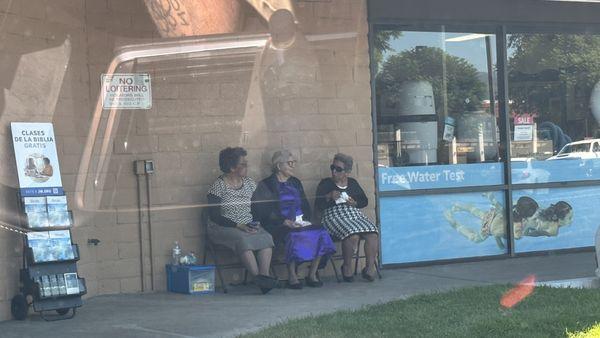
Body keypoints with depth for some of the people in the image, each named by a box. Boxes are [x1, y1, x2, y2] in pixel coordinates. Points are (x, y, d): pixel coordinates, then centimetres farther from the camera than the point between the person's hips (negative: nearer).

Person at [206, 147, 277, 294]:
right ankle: (258, 277, -36)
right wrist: (238, 226, -19)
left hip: (248, 226, 5)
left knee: (266, 237, -25)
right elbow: (214, 216, -11)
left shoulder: (249, 183, 12)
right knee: (243, 239, -35)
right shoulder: (218, 186, -6)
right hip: (223, 227, -5)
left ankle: (264, 275, -36)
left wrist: (255, 224, -6)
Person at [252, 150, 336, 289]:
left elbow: (306, 206, 22)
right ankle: (292, 277, -29)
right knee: (294, 236, -37)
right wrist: (284, 221, -16)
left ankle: (312, 275, -17)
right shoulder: (266, 185, 5)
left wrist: (305, 219, 0)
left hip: (301, 222, 5)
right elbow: (262, 212, -5)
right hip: (280, 225, -5)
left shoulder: (295, 182, 24)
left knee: (321, 234, -22)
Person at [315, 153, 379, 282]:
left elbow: (364, 201, 19)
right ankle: (347, 266, -13)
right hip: (334, 216, -4)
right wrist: (329, 197, -13)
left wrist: (355, 203, -1)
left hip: (354, 213, 4)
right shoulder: (325, 183, 10)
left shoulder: (353, 183, 21)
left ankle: (370, 268, -17)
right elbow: (318, 206, 3)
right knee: (352, 236, -35)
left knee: (373, 234, -25)